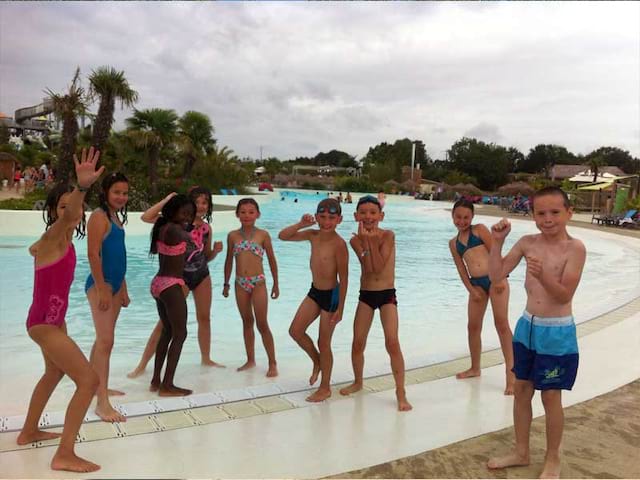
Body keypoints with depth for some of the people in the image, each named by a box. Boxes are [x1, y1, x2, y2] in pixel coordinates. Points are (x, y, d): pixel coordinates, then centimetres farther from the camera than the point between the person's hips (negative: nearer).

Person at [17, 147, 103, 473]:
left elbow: (34, 249, 29)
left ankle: (29, 432, 47)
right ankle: (65, 455, -7)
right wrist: (82, 187, -63)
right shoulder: (54, 236, -20)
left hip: (52, 319, 10)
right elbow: (68, 215, -45)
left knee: (55, 373, 30)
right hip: (44, 322, -10)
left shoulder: (60, 239, 5)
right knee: (89, 380, -13)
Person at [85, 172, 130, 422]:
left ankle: (98, 386, 31)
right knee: (106, 340, -12)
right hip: (100, 284, -9)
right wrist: (101, 289, -21)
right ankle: (102, 404, -11)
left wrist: (123, 289, 20)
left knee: (103, 339, 18)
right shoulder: (99, 216, -11)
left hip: (114, 284, 9)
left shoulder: (116, 217, 16)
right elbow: (93, 254, -17)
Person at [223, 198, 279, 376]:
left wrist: (276, 284, 6)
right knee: (247, 322, 14)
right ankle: (250, 360, 25)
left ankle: (272, 363, 7)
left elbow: (271, 260, 4)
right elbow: (229, 261, 12)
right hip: (240, 283, 3)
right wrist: (226, 284, 13)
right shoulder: (233, 236, 4)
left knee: (262, 324, -3)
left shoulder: (263, 235, -2)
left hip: (258, 282, -3)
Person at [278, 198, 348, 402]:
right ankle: (317, 361, 34)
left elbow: (343, 278, -18)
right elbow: (283, 236, 2)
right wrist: (301, 224, -14)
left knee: (323, 342, 5)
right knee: (295, 331, 8)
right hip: (314, 291, 7)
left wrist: (340, 308, -16)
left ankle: (325, 388, 24)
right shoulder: (313, 235, -2)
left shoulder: (339, 244, -21)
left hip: (331, 295, -7)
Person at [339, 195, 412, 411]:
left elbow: (379, 267, -19)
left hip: (387, 294, -3)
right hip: (365, 295, 3)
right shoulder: (356, 240, -3)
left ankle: (401, 393, -2)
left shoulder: (387, 236, -10)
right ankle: (358, 382, 33)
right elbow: (368, 268, -16)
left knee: (392, 343, -13)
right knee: (357, 343, 8)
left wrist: (372, 240, -21)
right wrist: (365, 241, -21)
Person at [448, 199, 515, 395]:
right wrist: (471, 290, 0)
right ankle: (475, 368, 26)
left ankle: (511, 371, -5)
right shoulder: (453, 243, 15)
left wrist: (500, 278, -12)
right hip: (476, 283, 5)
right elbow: (461, 269, 11)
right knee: (473, 326, 9)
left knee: (501, 323, -9)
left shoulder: (480, 229, 4)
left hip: (494, 278, -4)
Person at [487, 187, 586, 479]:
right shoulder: (528, 243, -1)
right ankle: (521, 452, 31)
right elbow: (496, 275, -5)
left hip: (557, 333, -5)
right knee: (521, 390, 14)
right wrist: (498, 242, -15)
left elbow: (565, 295, -20)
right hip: (527, 326, 5)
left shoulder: (574, 248, -15)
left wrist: (543, 276, -38)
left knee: (551, 397, 6)